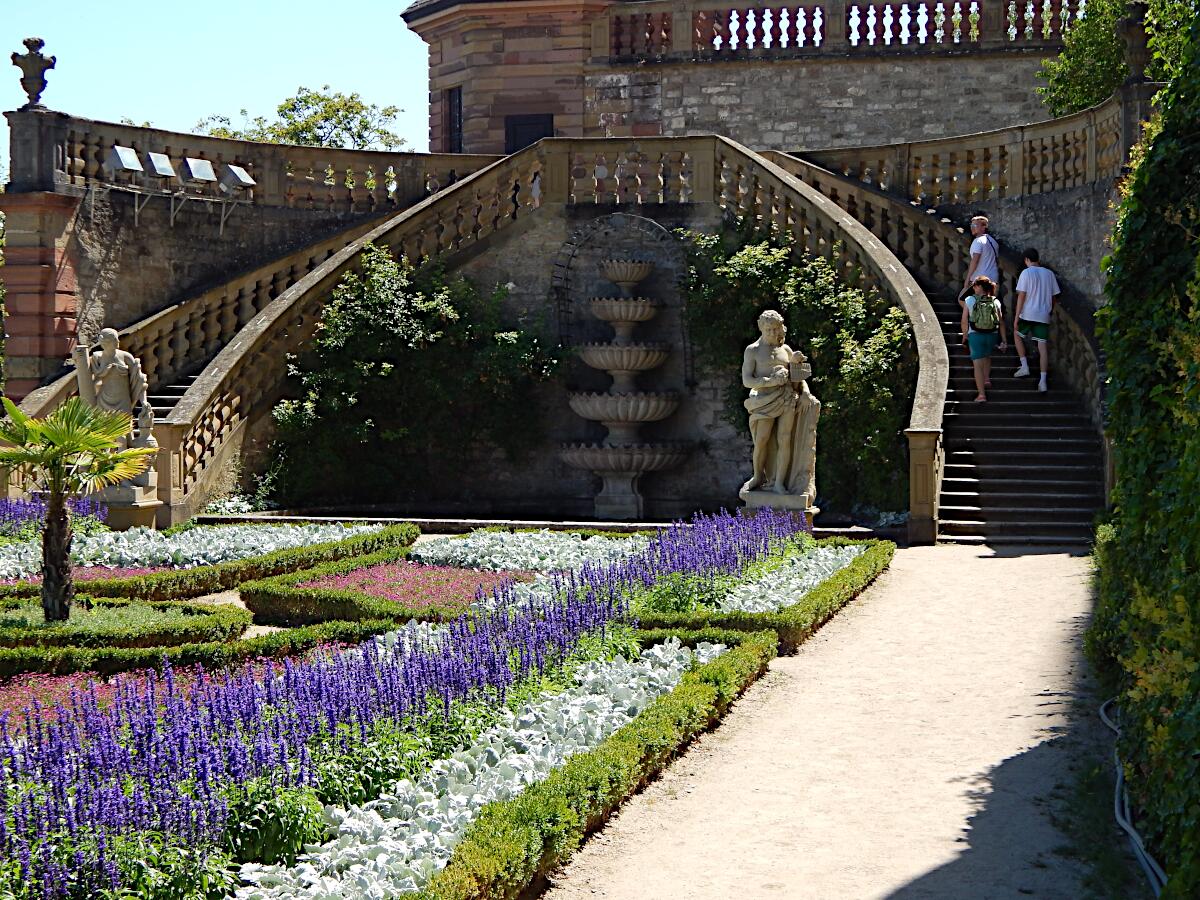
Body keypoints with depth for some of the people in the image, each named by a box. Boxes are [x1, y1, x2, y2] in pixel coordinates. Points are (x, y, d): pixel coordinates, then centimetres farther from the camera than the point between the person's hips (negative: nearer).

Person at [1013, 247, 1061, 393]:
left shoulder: (1026, 273, -8)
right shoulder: (1049, 274, 6)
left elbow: (1021, 296, -11)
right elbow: (1054, 296, 11)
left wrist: (1016, 317, -7)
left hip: (1027, 315, -3)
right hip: (1044, 316, 3)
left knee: (1018, 335, 24)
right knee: (1043, 346, 2)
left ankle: (1024, 366, 14)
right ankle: (1043, 381, -5)